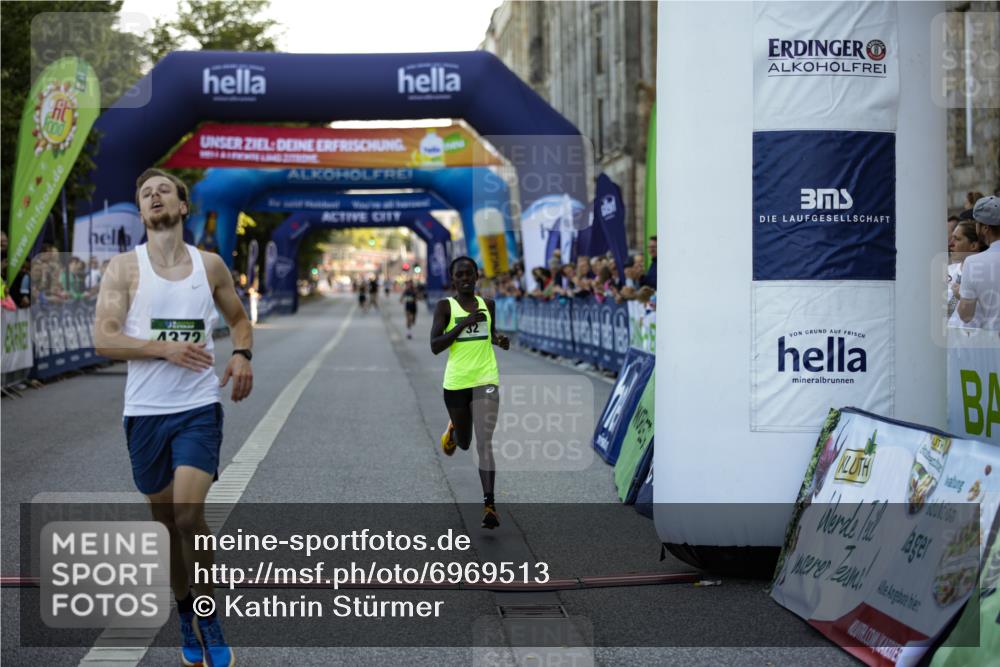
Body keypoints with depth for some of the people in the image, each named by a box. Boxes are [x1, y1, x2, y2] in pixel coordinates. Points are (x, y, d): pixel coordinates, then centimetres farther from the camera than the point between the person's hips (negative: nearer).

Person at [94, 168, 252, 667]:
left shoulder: (210, 265, 5)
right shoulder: (124, 268, -1)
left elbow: (238, 317, 21)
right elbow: (104, 339, -8)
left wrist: (242, 354, 0)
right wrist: (166, 348, -20)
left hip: (199, 407, -1)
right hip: (145, 411, 1)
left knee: (188, 512, -16)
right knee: (167, 519, 10)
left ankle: (207, 618, 0)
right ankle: (186, 614, 28)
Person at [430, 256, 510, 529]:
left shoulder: (488, 304, 7)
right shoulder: (445, 306, -4)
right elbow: (435, 346, -13)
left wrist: (499, 340, 2)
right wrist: (463, 323, -22)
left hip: (486, 380, 1)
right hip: (456, 382, -1)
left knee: (484, 442, -13)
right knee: (464, 442, 17)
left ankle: (489, 504, -15)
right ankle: (452, 429, 54)